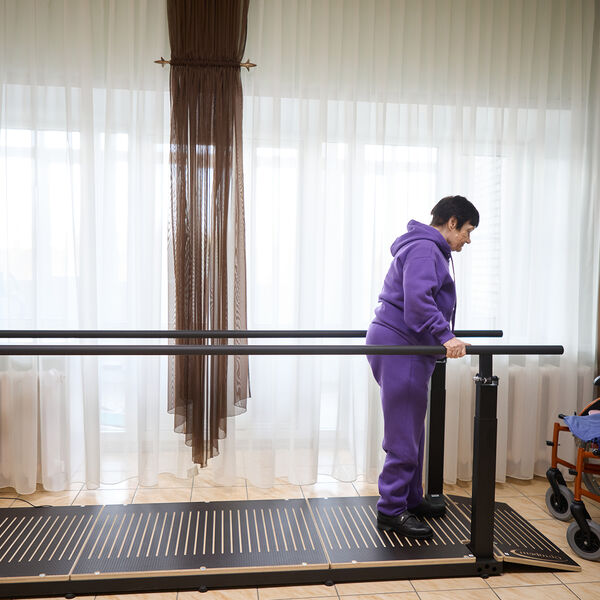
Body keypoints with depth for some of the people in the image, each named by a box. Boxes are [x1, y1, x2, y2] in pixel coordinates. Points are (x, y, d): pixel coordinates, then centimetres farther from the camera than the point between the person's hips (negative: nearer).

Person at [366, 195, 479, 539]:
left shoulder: (430, 249, 23)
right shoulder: (424, 249, -12)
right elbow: (418, 298, -27)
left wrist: (442, 336, 41)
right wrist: (445, 336, -33)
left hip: (405, 347, 11)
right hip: (399, 347, -11)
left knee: (412, 430, 18)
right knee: (403, 433, -5)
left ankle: (411, 498, 30)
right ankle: (391, 511, 5)